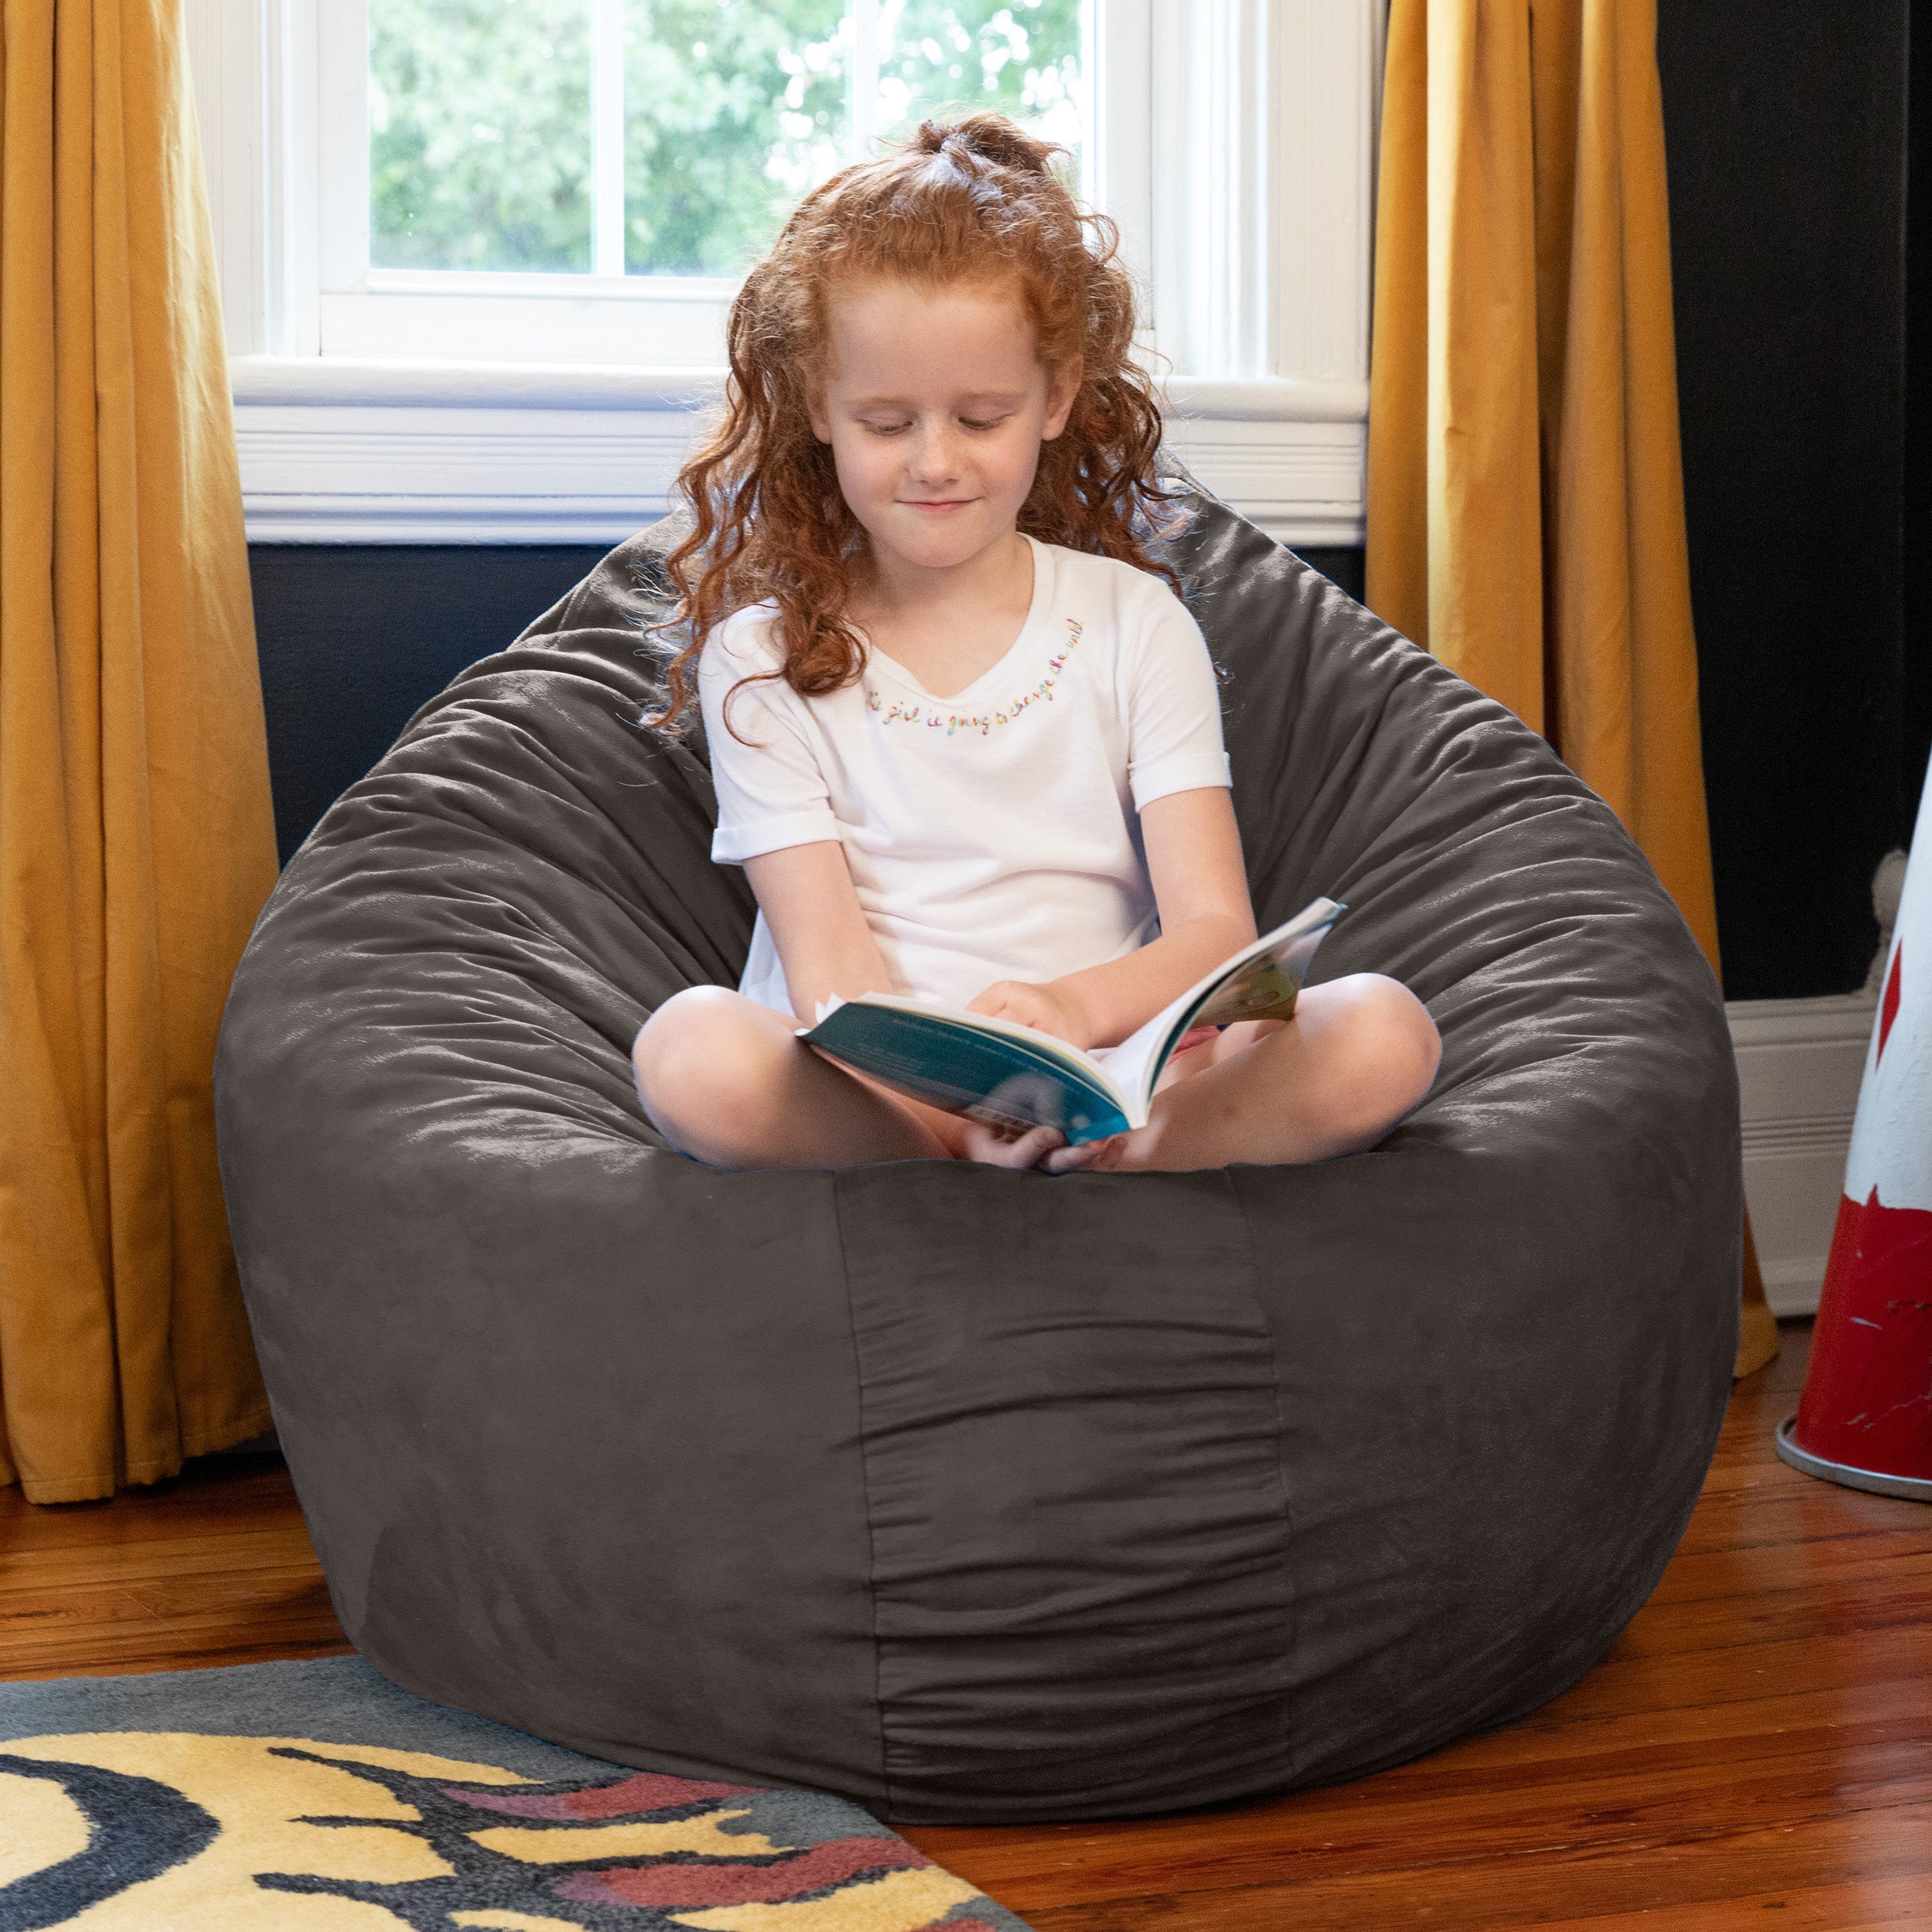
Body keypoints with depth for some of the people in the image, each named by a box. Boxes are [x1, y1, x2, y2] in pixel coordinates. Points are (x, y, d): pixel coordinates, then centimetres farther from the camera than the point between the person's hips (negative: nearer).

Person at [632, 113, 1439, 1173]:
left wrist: (1078, 1005, -28)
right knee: (692, 1055, -33)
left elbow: (1217, 934, -3)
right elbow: (827, 966, -6)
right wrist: (960, 1112, -29)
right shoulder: (761, 659, 4)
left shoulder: (1135, 624, 8)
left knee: (1384, 1033, -23)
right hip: (864, 1084, -1)